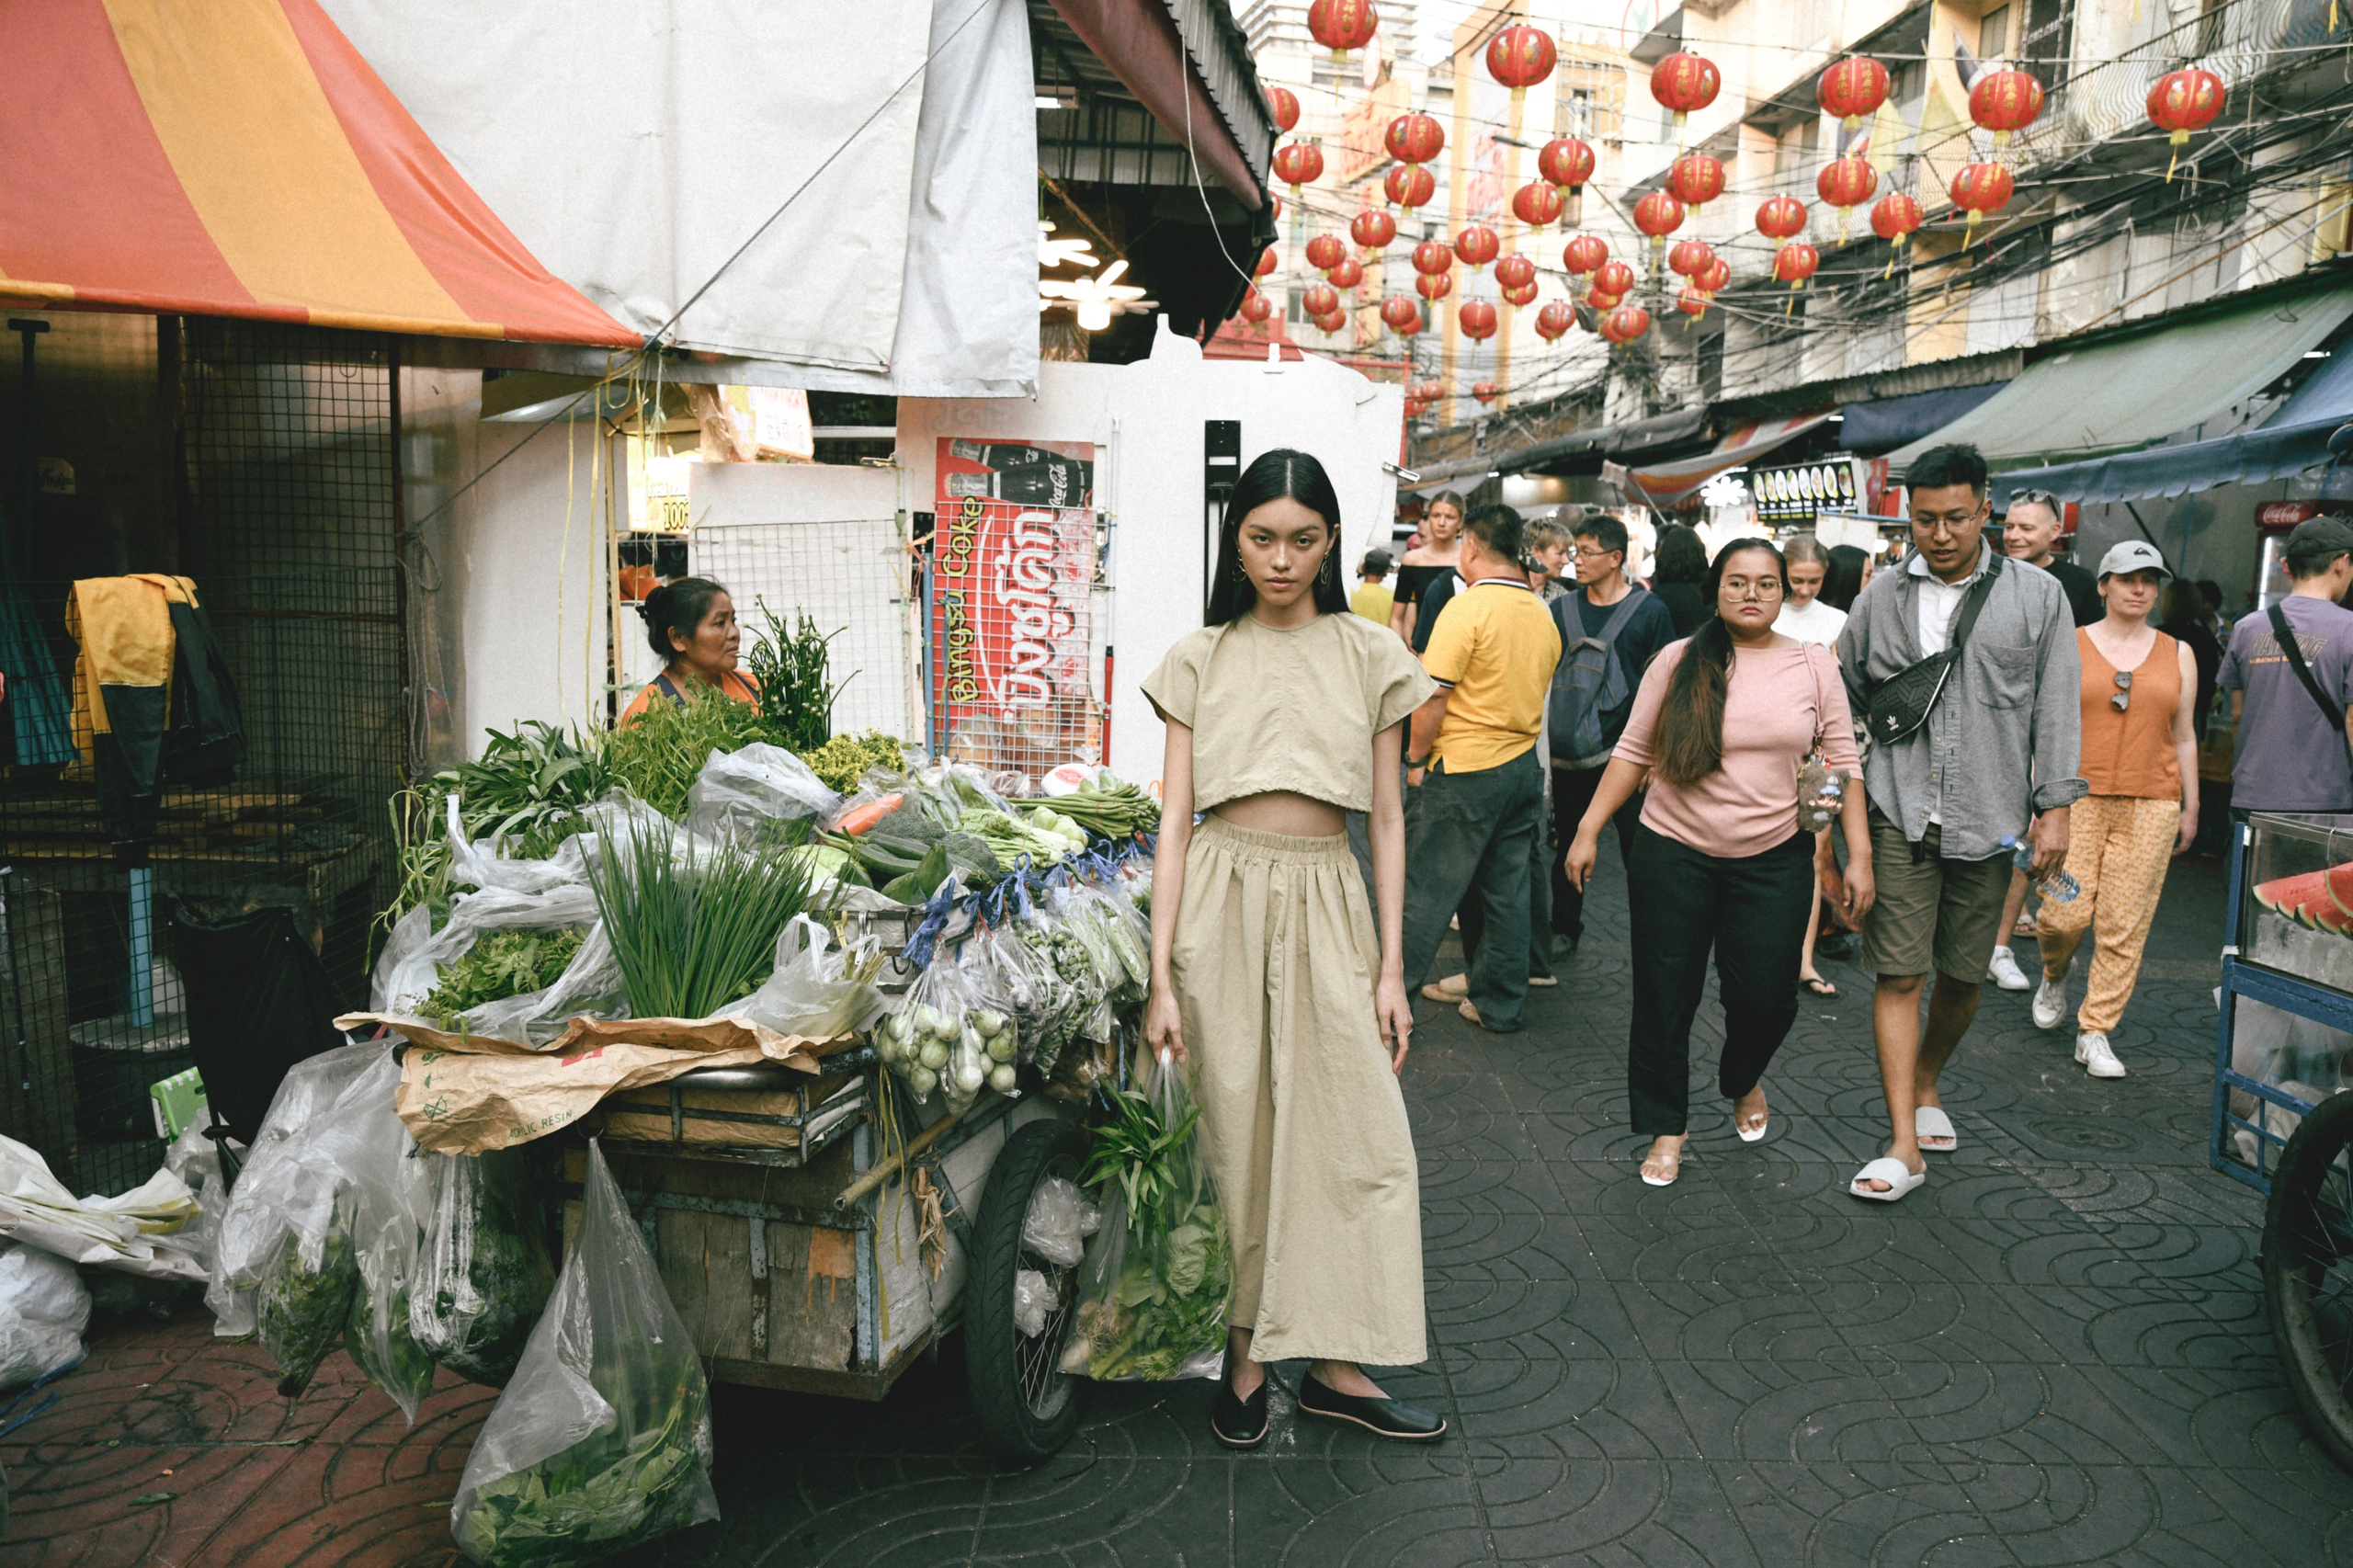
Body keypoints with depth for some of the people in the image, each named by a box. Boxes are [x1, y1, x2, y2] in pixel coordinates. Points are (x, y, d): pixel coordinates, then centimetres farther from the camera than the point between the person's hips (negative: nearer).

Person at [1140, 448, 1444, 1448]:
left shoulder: (1370, 656, 6)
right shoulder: (1200, 660, 4)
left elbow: (1386, 820, 7)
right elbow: (1175, 820, 1)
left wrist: (1391, 968, 2)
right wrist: (1162, 978, -4)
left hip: (1327, 903, 1)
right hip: (1221, 900, -1)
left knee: (1354, 1136, 1)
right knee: (1237, 1135, 6)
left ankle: (1331, 1365, 19)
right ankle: (1247, 1353, 23)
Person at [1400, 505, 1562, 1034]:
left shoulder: (1468, 606, -15)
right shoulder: (1543, 615, 7)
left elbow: (1433, 693, -17)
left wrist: (1416, 757, -7)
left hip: (1465, 770, -7)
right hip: (1524, 765, 7)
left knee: (1424, 890, 1)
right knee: (1507, 890, 13)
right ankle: (1500, 1003, 21)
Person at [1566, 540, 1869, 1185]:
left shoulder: (1815, 665, 2)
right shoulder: (1678, 662, -2)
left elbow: (1842, 764, 3)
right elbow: (1632, 754, 2)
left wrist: (1859, 854, -2)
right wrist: (1588, 830, 0)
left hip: (1774, 861, 1)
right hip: (1673, 856, 0)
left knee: (1766, 997, 2)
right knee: (1664, 997, 5)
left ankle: (1742, 1081, 37)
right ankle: (1666, 1125, 25)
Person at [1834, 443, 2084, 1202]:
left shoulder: (2037, 596, 4)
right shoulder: (1881, 598, 5)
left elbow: (2056, 710, 4)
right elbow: (1843, 701, 13)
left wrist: (2055, 807, -1)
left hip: (1988, 818, 1)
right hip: (1898, 816, 0)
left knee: (1962, 975, 10)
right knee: (1898, 975, -5)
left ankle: (1926, 1084, 37)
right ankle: (1905, 1143, -2)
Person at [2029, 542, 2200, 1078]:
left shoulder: (2178, 656, 12)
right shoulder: (2069, 647, 4)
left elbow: (2184, 738, 15)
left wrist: (2190, 808, 14)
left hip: (2151, 803, 2)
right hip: (2078, 796, -2)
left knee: (2125, 925, -1)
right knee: (2066, 912, -7)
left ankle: (2096, 1032, 10)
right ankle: (2054, 975, 27)